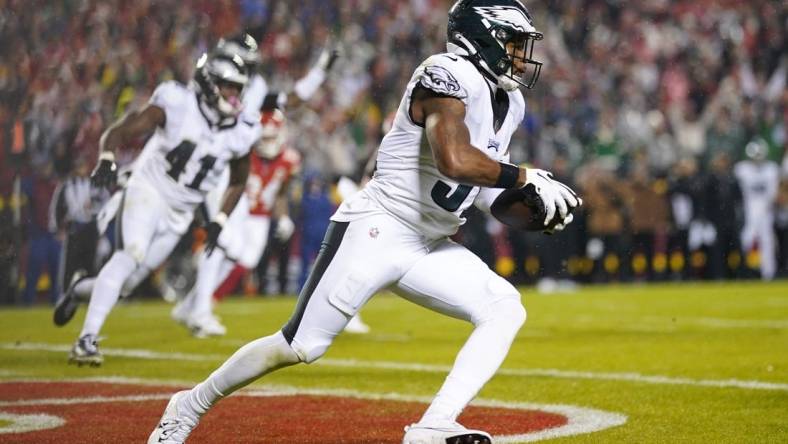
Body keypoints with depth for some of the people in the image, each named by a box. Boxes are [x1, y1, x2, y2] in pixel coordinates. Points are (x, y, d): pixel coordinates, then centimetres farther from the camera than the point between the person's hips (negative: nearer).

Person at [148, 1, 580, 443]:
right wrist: (526, 178, -25)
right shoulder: (448, 75, -18)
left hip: (432, 248, 9)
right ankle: (190, 406, 15)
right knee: (301, 346, -4)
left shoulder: (509, 103, 10)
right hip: (377, 230, -9)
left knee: (505, 310, -10)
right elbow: (454, 160, -34)